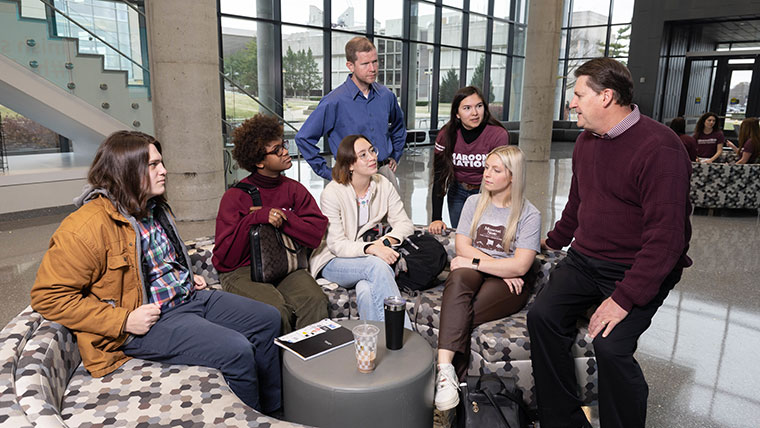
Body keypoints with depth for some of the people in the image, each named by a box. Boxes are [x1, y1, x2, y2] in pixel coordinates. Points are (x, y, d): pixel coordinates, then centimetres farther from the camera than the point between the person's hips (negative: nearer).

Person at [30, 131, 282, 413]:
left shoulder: (154, 209, 10)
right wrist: (124, 321, -22)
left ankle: (274, 410, 19)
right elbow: (48, 296, -18)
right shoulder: (87, 226, -19)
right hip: (150, 320, -9)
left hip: (190, 297, 9)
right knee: (236, 351, -25)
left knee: (268, 319, 5)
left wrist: (189, 280, 12)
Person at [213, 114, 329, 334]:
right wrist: (255, 218, -19)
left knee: (315, 300, -27)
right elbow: (225, 257, -9)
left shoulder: (295, 190, 9)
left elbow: (316, 235, -3)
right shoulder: (235, 196, -3)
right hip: (243, 271, -2)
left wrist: (282, 216, -14)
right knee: (276, 308, -30)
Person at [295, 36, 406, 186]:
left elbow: (398, 128, 25)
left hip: (385, 172, 5)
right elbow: (303, 138, -8)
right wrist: (328, 173, -7)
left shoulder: (387, 96, 4)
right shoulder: (334, 102, -11)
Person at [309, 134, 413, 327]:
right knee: (377, 265, -35)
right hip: (335, 261, -3)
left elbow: (405, 224, 0)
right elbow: (337, 244, -17)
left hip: (373, 257, 3)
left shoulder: (383, 185, 3)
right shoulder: (332, 193, -12)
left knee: (366, 290, -35)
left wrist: (385, 241, -22)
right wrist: (370, 249, -34)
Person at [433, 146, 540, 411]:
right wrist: (499, 266, -7)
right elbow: (462, 246, 5)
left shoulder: (529, 215, 0)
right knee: (458, 279, -36)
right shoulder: (474, 203, 14)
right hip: (475, 272, 3)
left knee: (460, 315, -33)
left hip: (510, 284, -2)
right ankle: (446, 371, -44)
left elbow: (520, 266, -10)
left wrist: (474, 262, -13)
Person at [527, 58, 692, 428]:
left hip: (639, 269, -7)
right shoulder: (586, 141, 8)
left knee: (610, 344, -24)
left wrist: (625, 298, -26)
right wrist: (554, 241, 33)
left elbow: (666, 235, -24)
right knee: (542, 316, -11)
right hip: (584, 259, 7)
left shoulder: (659, 148, -19)